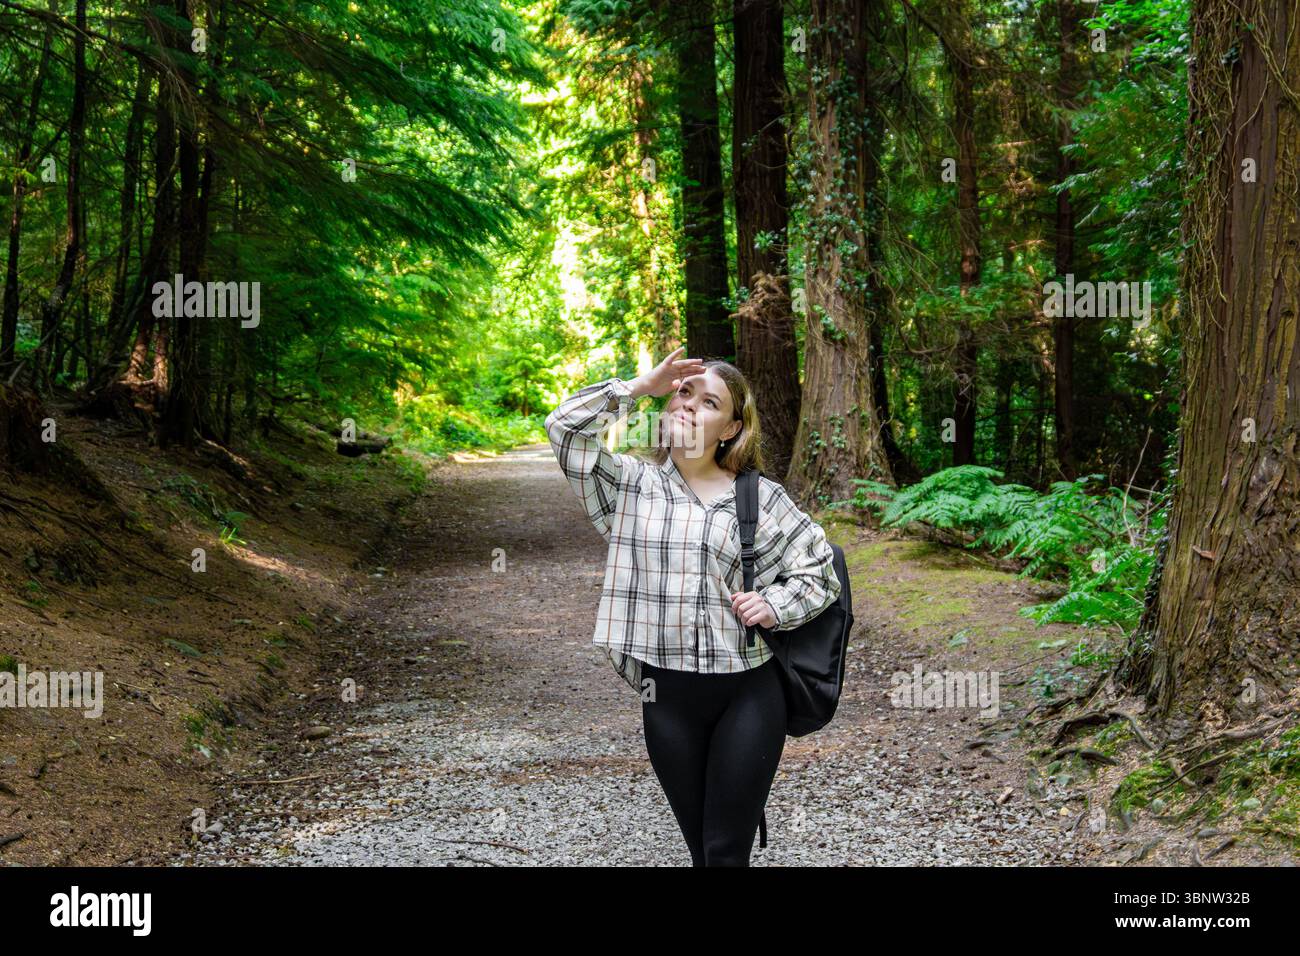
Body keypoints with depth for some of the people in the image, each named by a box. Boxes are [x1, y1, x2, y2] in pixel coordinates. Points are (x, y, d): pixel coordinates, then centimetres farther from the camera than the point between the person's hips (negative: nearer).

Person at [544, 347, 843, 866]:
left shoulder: (759, 497, 2)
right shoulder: (631, 483, 5)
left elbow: (821, 569, 8)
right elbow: (565, 426, -6)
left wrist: (773, 607, -8)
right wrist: (639, 387, -7)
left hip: (747, 693, -1)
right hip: (667, 697, 2)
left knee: (727, 852, -1)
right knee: (700, 848, 11)